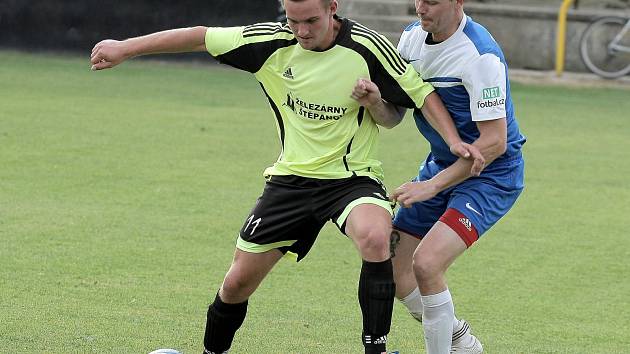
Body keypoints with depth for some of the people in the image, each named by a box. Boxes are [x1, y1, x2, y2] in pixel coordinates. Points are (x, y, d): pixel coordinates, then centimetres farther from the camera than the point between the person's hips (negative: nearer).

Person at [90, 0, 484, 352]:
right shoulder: (272, 42, -9)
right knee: (238, 283, 4)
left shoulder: (367, 46, -15)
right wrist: (125, 48, 0)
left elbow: (420, 92, -5)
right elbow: (201, 37, -1)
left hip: (352, 177, -3)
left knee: (374, 237, -36)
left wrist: (454, 140, -17)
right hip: (292, 177, 3)